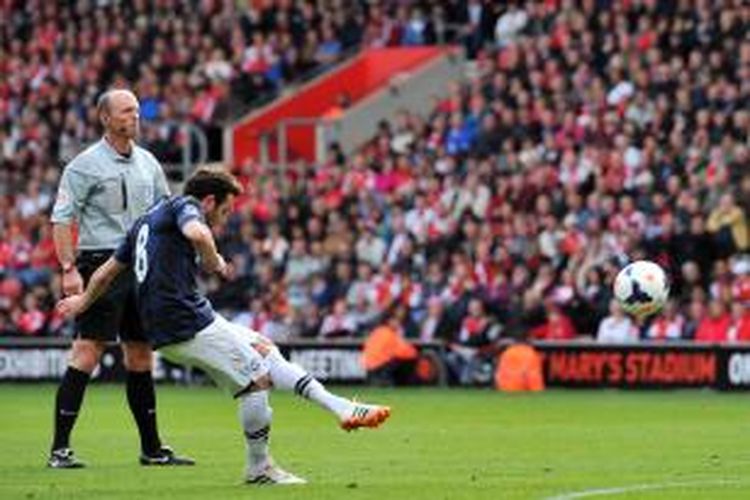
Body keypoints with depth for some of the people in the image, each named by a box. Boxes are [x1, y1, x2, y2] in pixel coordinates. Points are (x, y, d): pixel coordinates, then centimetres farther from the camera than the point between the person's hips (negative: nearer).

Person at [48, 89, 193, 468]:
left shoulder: (147, 163, 13)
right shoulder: (85, 165, -6)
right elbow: (61, 218, -8)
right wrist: (69, 268, -17)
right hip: (101, 264, -6)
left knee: (140, 356, 10)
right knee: (87, 352, -11)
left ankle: (151, 448, 17)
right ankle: (60, 448, -9)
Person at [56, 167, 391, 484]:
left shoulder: (147, 220, 25)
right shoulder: (184, 206, -3)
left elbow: (107, 271, 32)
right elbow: (197, 233, -29)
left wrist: (83, 302, 47)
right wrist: (215, 263, -11)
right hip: (187, 323, -10)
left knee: (263, 349, 14)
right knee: (258, 378, -6)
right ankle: (259, 468, 3)